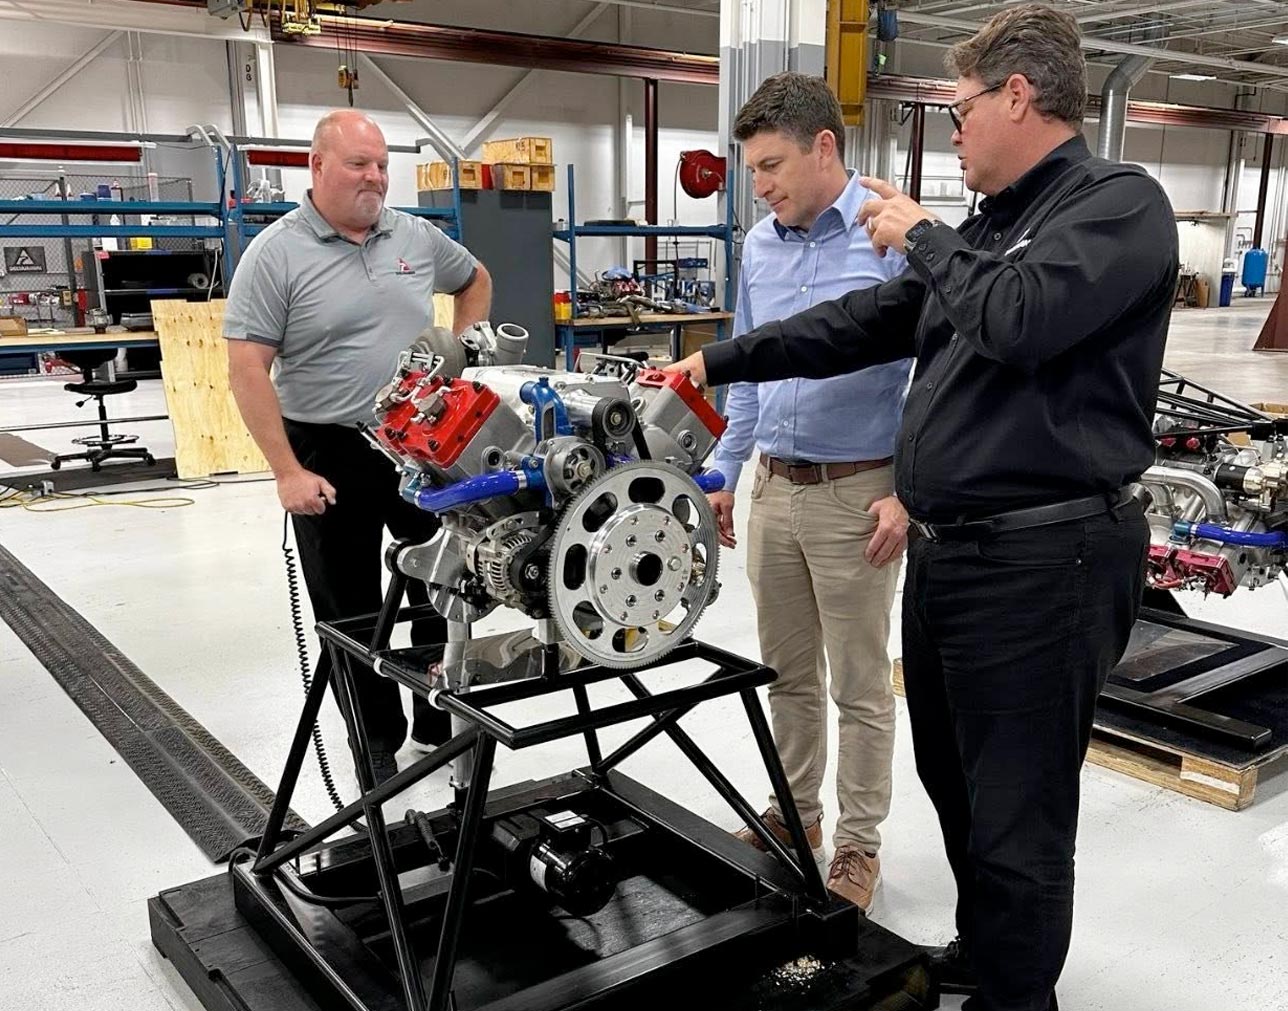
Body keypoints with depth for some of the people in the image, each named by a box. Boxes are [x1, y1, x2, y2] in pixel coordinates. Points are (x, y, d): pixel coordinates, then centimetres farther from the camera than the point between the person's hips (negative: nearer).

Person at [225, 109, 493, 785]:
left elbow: (475, 282, 24)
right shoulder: (276, 254, -9)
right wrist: (288, 472, -18)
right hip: (331, 456, -4)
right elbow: (248, 371, -13)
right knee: (351, 610, 8)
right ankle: (378, 741, 24)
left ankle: (442, 723, 30)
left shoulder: (417, 237, 5)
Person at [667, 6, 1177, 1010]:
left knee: (1017, 817, 2)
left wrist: (922, 237, -8)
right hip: (947, 551, 9)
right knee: (956, 783, 21)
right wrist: (720, 362, 17)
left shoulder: (1120, 202, -9)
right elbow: (862, 324, 19)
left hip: (1043, 562, -9)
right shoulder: (989, 228, 17)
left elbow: (1020, 321, -25)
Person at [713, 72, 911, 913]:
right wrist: (724, 473, 15)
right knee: (788, 675, 17)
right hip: (774, 490, 6)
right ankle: (796, 812, 35)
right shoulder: (759, 247, 9)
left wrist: (908, 494, -16)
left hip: (857, 494, -6)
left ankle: (859, 845, 22)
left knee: (861, 686, 6)